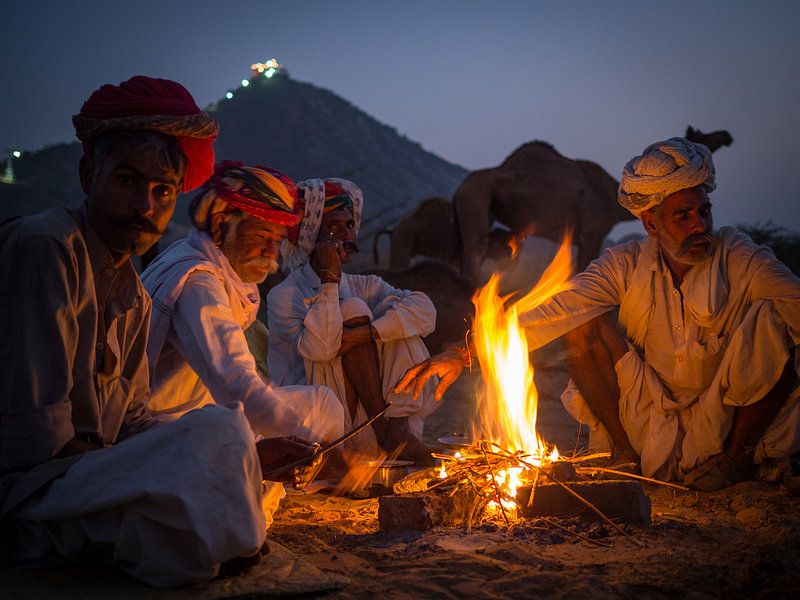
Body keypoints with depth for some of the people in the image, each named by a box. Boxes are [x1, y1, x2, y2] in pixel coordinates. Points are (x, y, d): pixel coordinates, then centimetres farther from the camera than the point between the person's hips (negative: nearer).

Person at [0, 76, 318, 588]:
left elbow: (131, 424, 11)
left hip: (83, 478, 10)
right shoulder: (42, 247, -16)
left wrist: (245, 455, -3)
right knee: (219, 428, -26)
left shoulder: (133, 298, 13)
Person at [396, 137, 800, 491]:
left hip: (727, 423, -1)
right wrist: (465, 353, -22)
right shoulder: (626, 266, -2)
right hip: (648, 427, 1)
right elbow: (554, 312, -11)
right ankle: (629, 456, -10)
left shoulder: (741, 260, -5)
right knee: (585, 323, -16)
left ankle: (737, 455, -8)